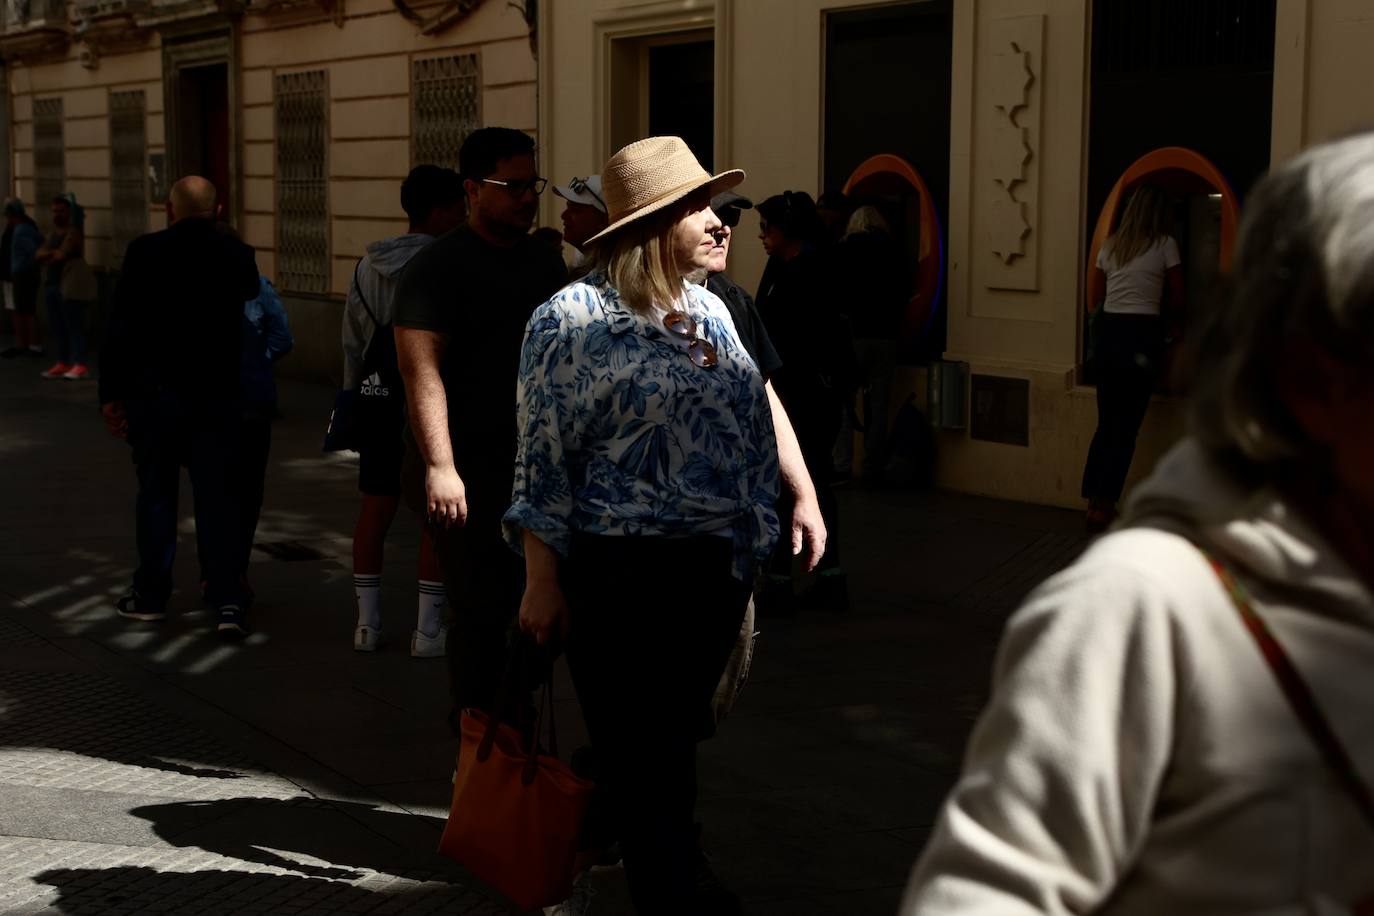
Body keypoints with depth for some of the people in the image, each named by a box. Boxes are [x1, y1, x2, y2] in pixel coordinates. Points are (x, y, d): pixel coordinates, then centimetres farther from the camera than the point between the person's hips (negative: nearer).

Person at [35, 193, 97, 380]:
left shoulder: (74, 231, -9)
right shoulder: (55, 233, 17)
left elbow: (61, 255, -20)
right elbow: (38, 255, 7)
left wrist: (47, 257, -1)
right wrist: (51, 253, -13)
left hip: (72, 285, -9)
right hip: (55, 284, 9)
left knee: (74, 326, -11)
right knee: (58, 326, 7)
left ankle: (80, 366, -13)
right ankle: (62, 364, 11)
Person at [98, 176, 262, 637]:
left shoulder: (144, 253, -6)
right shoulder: (239, 256, 0)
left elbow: (120, 330, -5)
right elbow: (251, 323, 8)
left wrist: (111, 393, 0)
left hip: (155, 392, -1)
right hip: (218, 396, 1)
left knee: (156, 494, 11)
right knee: (218, 497, 5)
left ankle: (151, 595, 20)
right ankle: (228, 601, -3)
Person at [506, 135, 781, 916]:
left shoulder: (711, 312, 13)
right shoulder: (575, 318, -7)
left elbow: (755, 430, 20)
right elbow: (543, 458, -8)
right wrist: (542, 580, -11)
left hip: (717, 568, 7)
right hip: (621, 575, -6)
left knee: (677, 738, 14)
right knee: (640, 750, -2)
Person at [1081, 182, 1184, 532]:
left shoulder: (1110, 245, 11)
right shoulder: (1164, 245, -2)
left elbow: (1093, 300, 16)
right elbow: (1177, 301, 4)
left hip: (1107, 333, 5)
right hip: (1141, 336, -5)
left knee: (1106, 423, 13)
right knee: (1126, 427, 0)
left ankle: (1093, 504, 14)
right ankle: (1104, 509, 0)